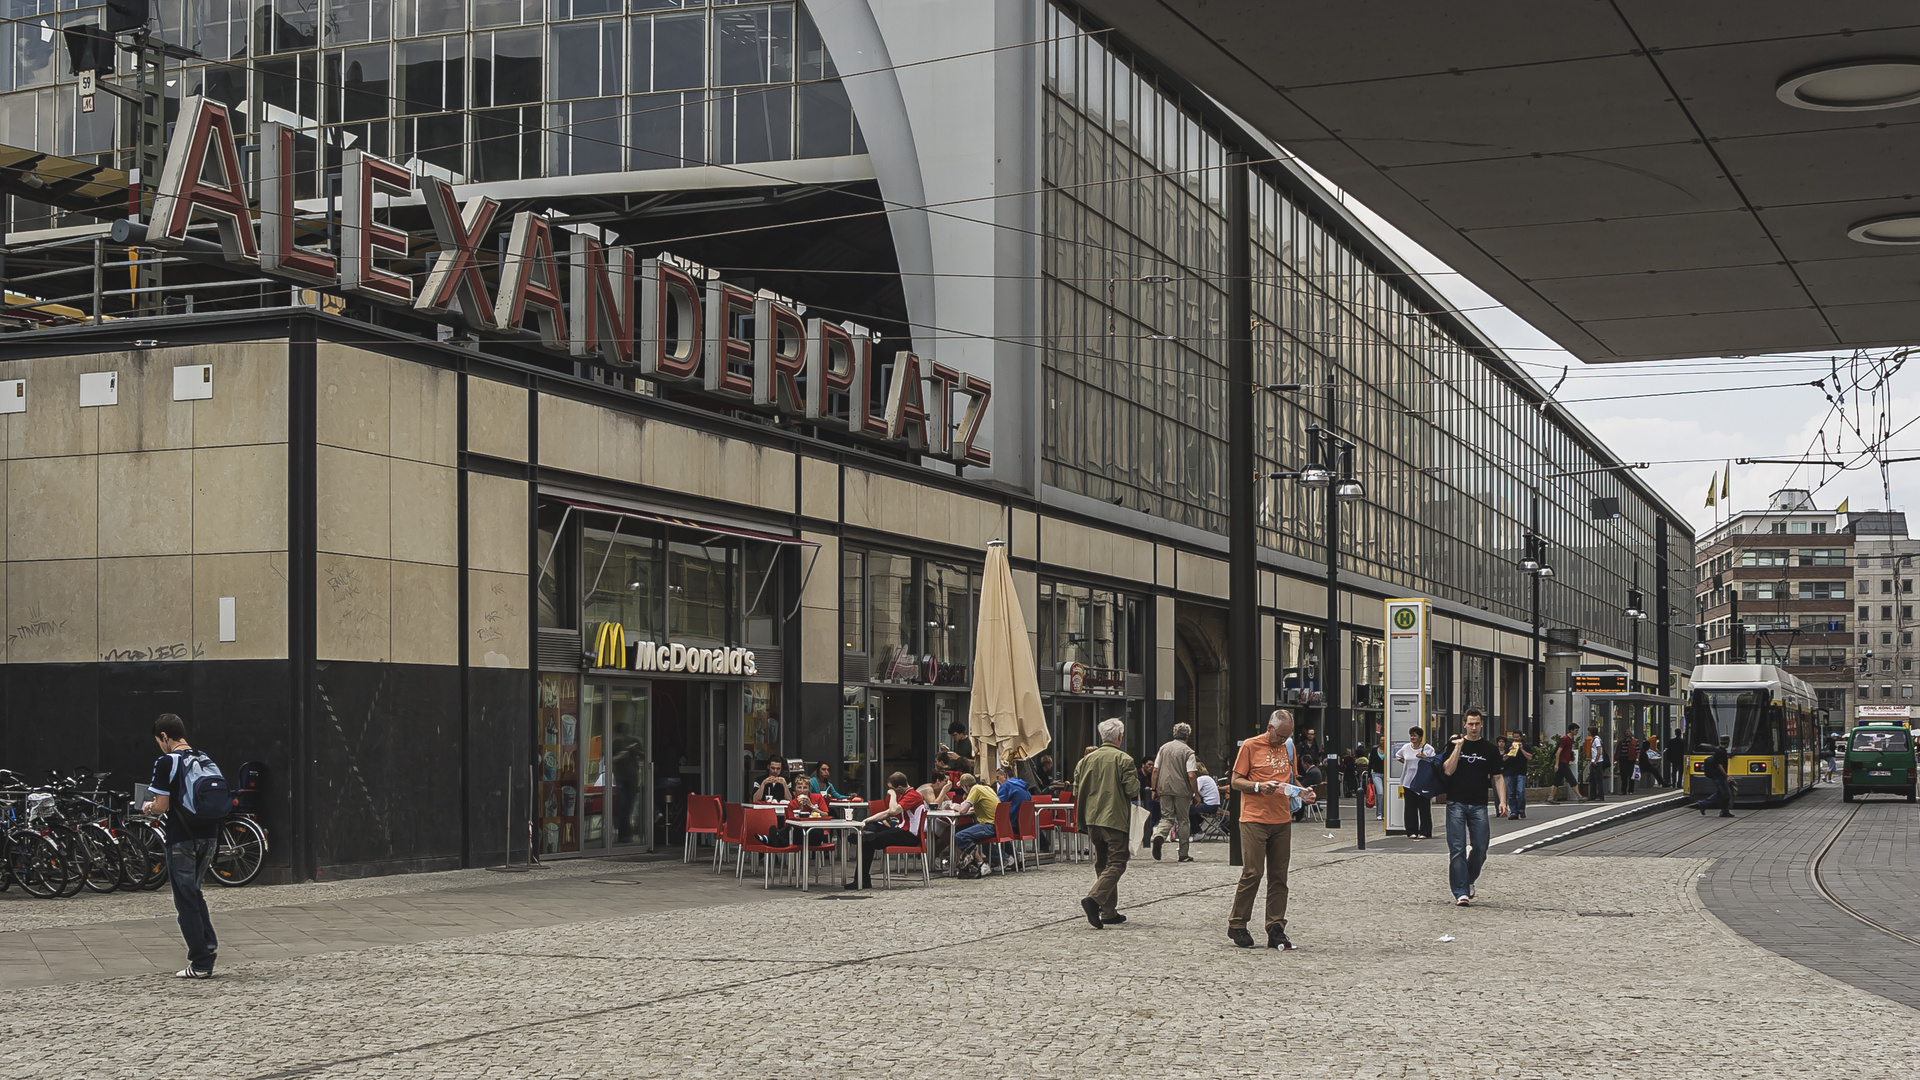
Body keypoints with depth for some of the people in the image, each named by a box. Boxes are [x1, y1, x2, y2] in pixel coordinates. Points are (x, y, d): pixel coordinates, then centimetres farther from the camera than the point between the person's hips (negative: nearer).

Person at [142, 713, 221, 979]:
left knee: (186, 901, 1)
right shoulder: (205, 759, 9)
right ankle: (209, 943, 8)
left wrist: (149, 808, 8)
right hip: (209, 834, 6)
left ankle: (200, 964, 1)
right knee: (193, 892, 23)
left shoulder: (166, 762, -11)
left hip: (182, 838, -6)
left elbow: (161, 805, -16)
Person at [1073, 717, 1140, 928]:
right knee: (1116, 863, -4)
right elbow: (1133, 790, -13)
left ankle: (1109, 912, 15)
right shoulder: (1123, 759, -9)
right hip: (1116, 819, -6)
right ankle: (1094, 898, -24)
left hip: (1092, 818, 6)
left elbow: (1077, 792, 7)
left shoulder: (1086, 760, 6)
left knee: (1102, 863, 14)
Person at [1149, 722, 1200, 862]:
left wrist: (1154, 789, 14)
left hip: (1164, 788, 3)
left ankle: (1159, 836, -24)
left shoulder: (1164, 748, 7)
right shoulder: (1188, 752, -7)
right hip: (1182, 790, -3)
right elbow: (1191, 775, -14)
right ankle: (1184, 854, 11)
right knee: (1183, 821, 8)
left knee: (1167, 817, 9)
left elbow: (1155, 770, 8)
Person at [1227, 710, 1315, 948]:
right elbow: (1235, 781, -2)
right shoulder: (1250, 746, -1)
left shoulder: (1287, 748, 15)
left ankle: (1276, 930, 8)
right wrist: (1259, 786, -17)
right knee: (1252, 873, -8)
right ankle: (1236, 926, 5)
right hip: (1254, 820, -5)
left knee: (1279, 876, 4)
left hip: (1282, 821, 5)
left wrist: (1302, 792, 4)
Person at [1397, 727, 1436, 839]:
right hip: (1408, 782, 4)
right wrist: (1404, 762, 15)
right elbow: (1398, 755, 31)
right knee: (1410, 808, 2)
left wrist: (1425, 757, -18)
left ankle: (1424, 833, 1)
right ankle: (1412, 832, 8)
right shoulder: (1406, 747, 12)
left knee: (1424, 807, -4)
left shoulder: (1428, 748, 0)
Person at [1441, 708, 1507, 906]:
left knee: (1480, 848, -2)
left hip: (1479, 806, 2)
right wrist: (1458, 746, -11)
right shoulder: (1455, 744, 5)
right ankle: (1461, 892, -5)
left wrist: (1502, 801, -4)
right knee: (1457, 849, -7)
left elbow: (1498, 777, 8)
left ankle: (1469, 880, 24)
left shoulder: (1489, 749, 8)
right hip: (1456, 803, -1)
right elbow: (1448, 770, -6)